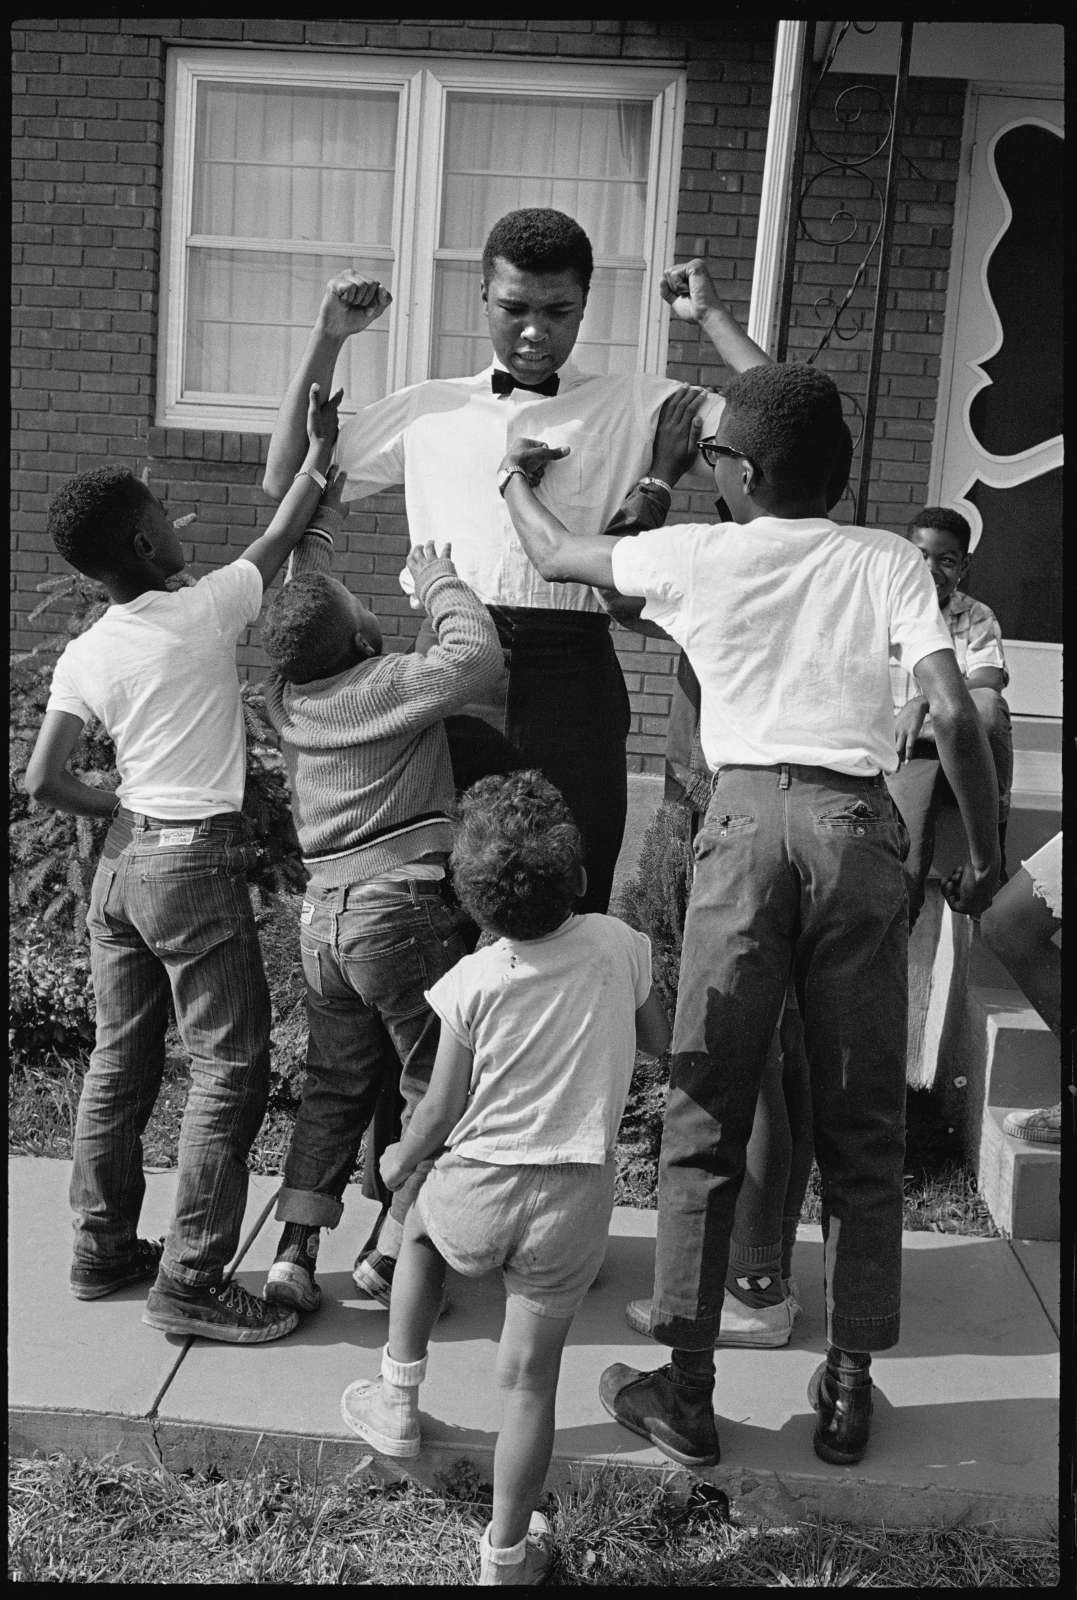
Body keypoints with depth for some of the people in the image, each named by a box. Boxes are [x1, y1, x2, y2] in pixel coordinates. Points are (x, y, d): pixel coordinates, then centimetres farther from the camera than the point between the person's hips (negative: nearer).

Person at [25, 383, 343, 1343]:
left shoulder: (82, 657, 3)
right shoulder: (205, 613, -10)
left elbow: (43, 782, 0)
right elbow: (281, 538, 6)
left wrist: (117, 810, 16)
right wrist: (321, 450, 17)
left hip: (122, 862, 7)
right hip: (196, 865, -7)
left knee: (123, 1057, 16)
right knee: (232, 1067, -1)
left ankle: (105, 1246, 27)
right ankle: (190, 1281, 1)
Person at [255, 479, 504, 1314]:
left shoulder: (288, 694, 6)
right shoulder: (391, 685, -13)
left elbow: (304, 567, 18)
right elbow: (478, 655, -21)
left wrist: (326, 491, 26)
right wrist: (440, 579, -6)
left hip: (324, 912, 7)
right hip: (402, 908, -7)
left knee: (335, 1084, 16)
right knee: (438, 1085, 5)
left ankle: (295, 1251, 11)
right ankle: (396, 1255, 5)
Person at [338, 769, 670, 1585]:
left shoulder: (473, 982, -13)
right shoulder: (620, 946, -8)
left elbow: (442, 1111, -4)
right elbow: (659, 1042, 9)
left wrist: (400, 1161, 15)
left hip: (477, 1189, -1)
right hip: (574, 1202, 1)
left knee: (420, 1225, 34)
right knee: (529, 1377, 12)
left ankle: (398, 1401, 37)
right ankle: (506, 1554, 23)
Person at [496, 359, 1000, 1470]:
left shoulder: (697, 555, 6)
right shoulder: (887, 562, 7)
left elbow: (554, 556, 22)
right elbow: (954, 717, -3)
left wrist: (515, 477, 42)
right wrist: (985, 856, 9)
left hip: (747, 817, -1)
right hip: (859, 825, 1)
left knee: (705, 1116, 7)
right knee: (861, 1121, 12)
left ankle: (686, 1391, 12)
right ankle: (849, 1386, 21)